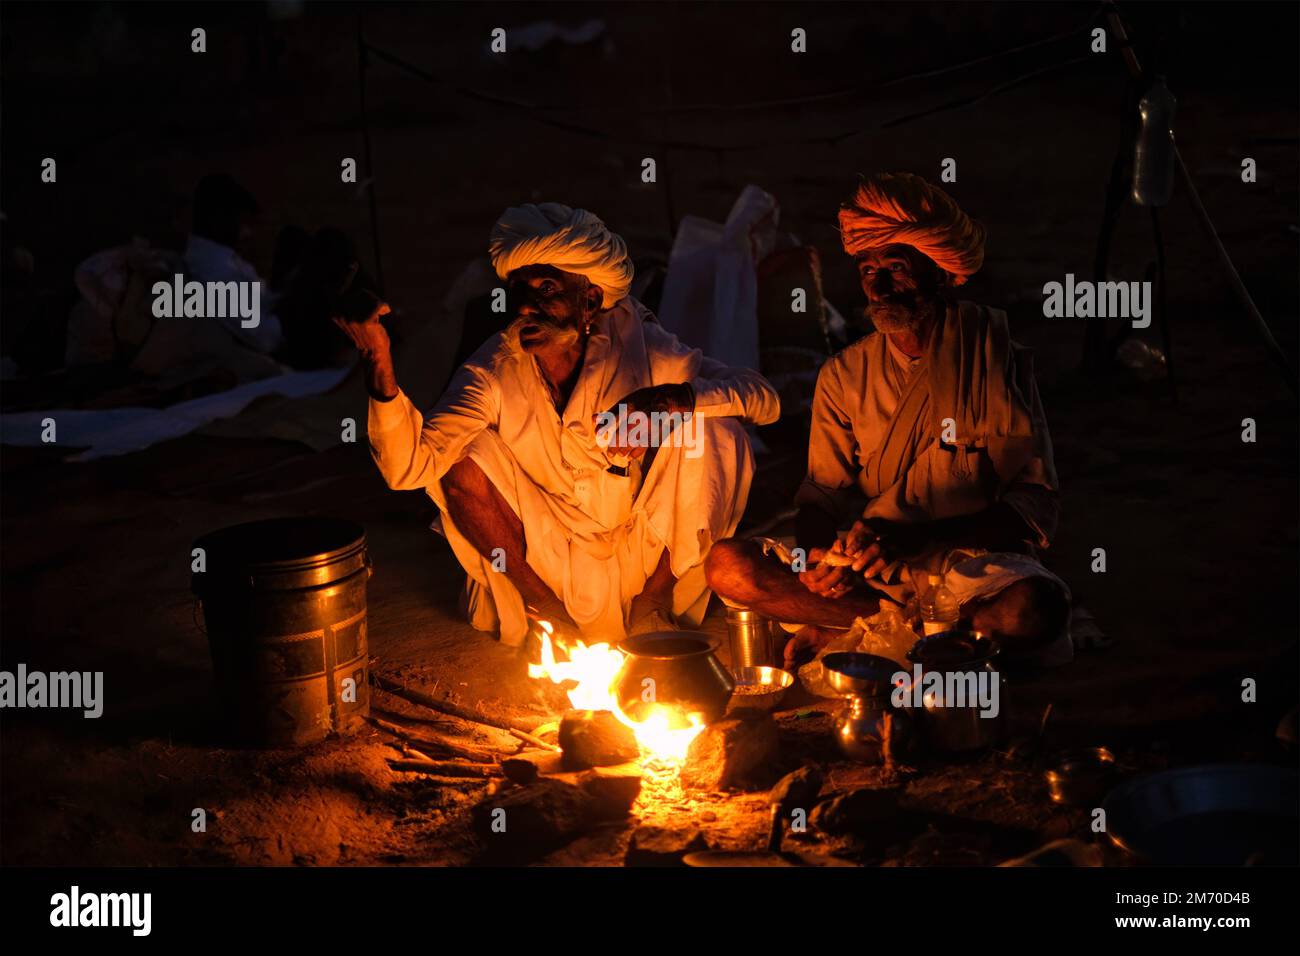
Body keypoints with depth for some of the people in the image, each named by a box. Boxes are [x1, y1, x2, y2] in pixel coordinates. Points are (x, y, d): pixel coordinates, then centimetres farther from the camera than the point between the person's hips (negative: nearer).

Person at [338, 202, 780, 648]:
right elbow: (408, 467, -24)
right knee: (461, 458, -21)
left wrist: (671, 398, -35)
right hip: (550, 563, 0)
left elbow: (764, 398, -18)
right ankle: (546, 608, -6)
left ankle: (655, 602, -6)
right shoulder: (494, 372, -14)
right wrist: (379, 364, -38)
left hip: (646, 556, 0)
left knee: (716, 429, -21)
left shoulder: (636, 347, -15)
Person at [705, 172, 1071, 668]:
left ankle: (840, 635, -19)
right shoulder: (844, 375, 4)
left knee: (1035, 608, -38)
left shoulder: (993, 356, -6)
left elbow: (1037, 504, -10)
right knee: (727, 566, -19)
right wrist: (820, 553, -19)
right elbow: (823, 494, 7)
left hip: (973, 558, -3)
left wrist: (920, 538, -24)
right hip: (871, 569, 3)